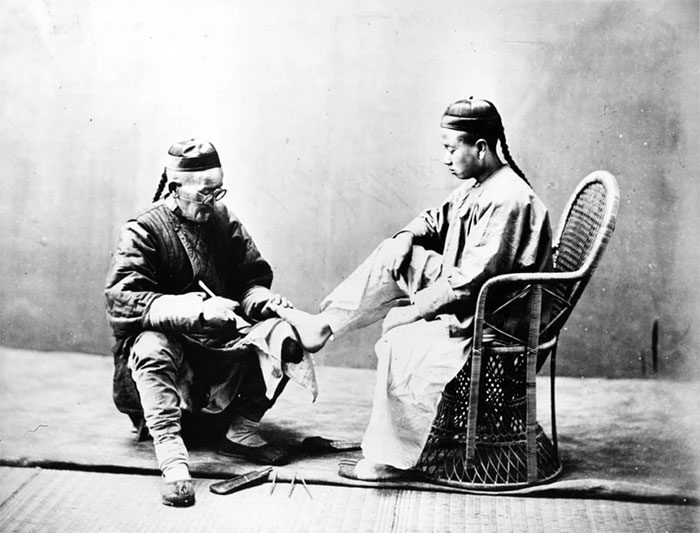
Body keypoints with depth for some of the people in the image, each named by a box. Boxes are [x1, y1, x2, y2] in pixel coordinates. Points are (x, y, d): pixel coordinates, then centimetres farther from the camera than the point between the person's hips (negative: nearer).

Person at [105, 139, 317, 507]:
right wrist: (193, 310, -34)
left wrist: (263, 299, -18)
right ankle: (171, 459, -37)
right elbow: (121, 297, -23)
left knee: (280, 331, -16)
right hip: (166, 337, -4)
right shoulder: (144, 230, -10)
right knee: (152, 347, -37)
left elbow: (252, 279, 8)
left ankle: (242, 432, -4)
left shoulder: (225, 223, 5)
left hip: (221, 344, 5)